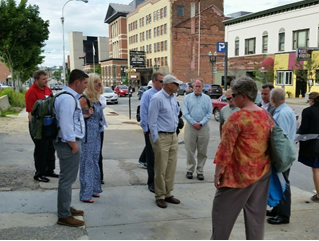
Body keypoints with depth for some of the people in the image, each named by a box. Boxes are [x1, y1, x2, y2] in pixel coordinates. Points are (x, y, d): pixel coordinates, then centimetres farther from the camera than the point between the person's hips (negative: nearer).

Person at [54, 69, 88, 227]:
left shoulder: (69, 96, 13)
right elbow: (65, 124, -26)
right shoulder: (68, 98, -21)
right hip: (68, 143, -11)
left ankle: (66, 208, 35)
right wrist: (73, 144, -19)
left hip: (70, 142, 11)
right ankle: (64, 216, 10)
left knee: (67, 178, 21)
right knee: (67, 179, -1)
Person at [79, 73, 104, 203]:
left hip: (97, 134, 9)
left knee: (94, 162, 16)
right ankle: (85, 194, 11)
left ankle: (93, 189, 30)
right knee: (87, 163, 1)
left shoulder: (96, 99, 9)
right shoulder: (84, 99, -16)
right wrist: (85, 116, -17)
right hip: (88, 135, -8)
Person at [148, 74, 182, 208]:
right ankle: (160, 196, 12)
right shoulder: (157, 99, -13)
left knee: (171, 167, 11)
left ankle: (168, 194, 23)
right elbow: (152, 121, -14)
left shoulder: (173, 98, 10)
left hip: (173, 136, 8)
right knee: (161, 169, 0)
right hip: (162, 137, -8)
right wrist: (156, 139, -14)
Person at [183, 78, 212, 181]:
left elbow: (209, 113, 2)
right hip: (190, 126, -1)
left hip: (203, 127, 1)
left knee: (202, 151, 5)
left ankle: (200, 170, 15)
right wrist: (193, 123, -11)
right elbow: (185, 113, -1)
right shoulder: (187, 98, 6)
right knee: (190, 150, 2)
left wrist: (201, 123, -10)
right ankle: (189, 170, 14)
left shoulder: (207, 98, 8)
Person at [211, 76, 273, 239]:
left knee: (222, 210, 8)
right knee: (256, 212, 15)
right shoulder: (266, 116, 6)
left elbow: (226, 147, -19)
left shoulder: (237, 117, -18)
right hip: (263, 172, 8)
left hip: (240, 173, -7)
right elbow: (271, 143, 14)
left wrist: (218, 171, -12)